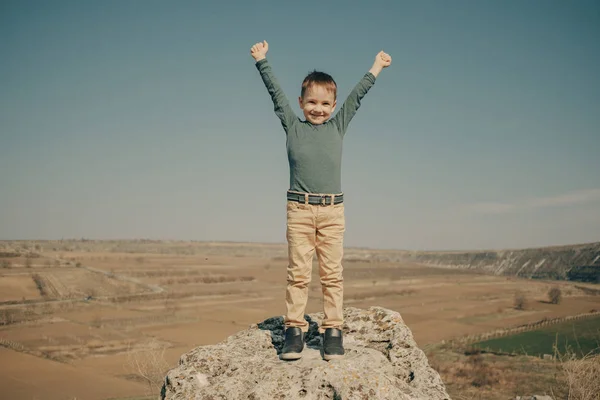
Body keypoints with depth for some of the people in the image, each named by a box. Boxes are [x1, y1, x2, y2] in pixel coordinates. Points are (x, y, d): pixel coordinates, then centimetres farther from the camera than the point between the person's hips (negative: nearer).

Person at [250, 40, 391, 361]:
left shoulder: (337, 127, 12)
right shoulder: (292, 126, 9)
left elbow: (357, 95, 19)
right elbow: (275, 92, 11)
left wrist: (377, 66, 27)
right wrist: (261, 61, 13)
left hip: (332, 211, 1)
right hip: (299, 209, -1)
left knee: (332, 274, 3)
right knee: (298, 273, 1)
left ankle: (333, 330, 9)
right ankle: (294, 329, 8)